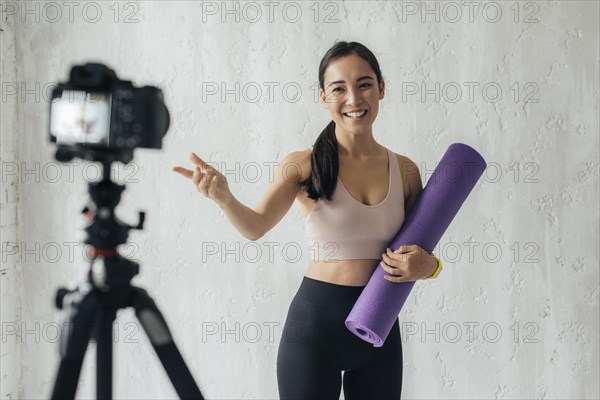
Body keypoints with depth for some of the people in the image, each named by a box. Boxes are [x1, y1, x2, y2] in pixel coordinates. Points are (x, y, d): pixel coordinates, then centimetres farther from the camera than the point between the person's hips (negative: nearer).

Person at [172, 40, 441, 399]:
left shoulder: (405, 170, 3)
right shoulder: (304, 165, -7)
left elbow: (417, 252, 12)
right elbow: (257, 226, -20)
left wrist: (427, 265, -11)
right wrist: (224, 197, -40)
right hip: (316, 320, -4)